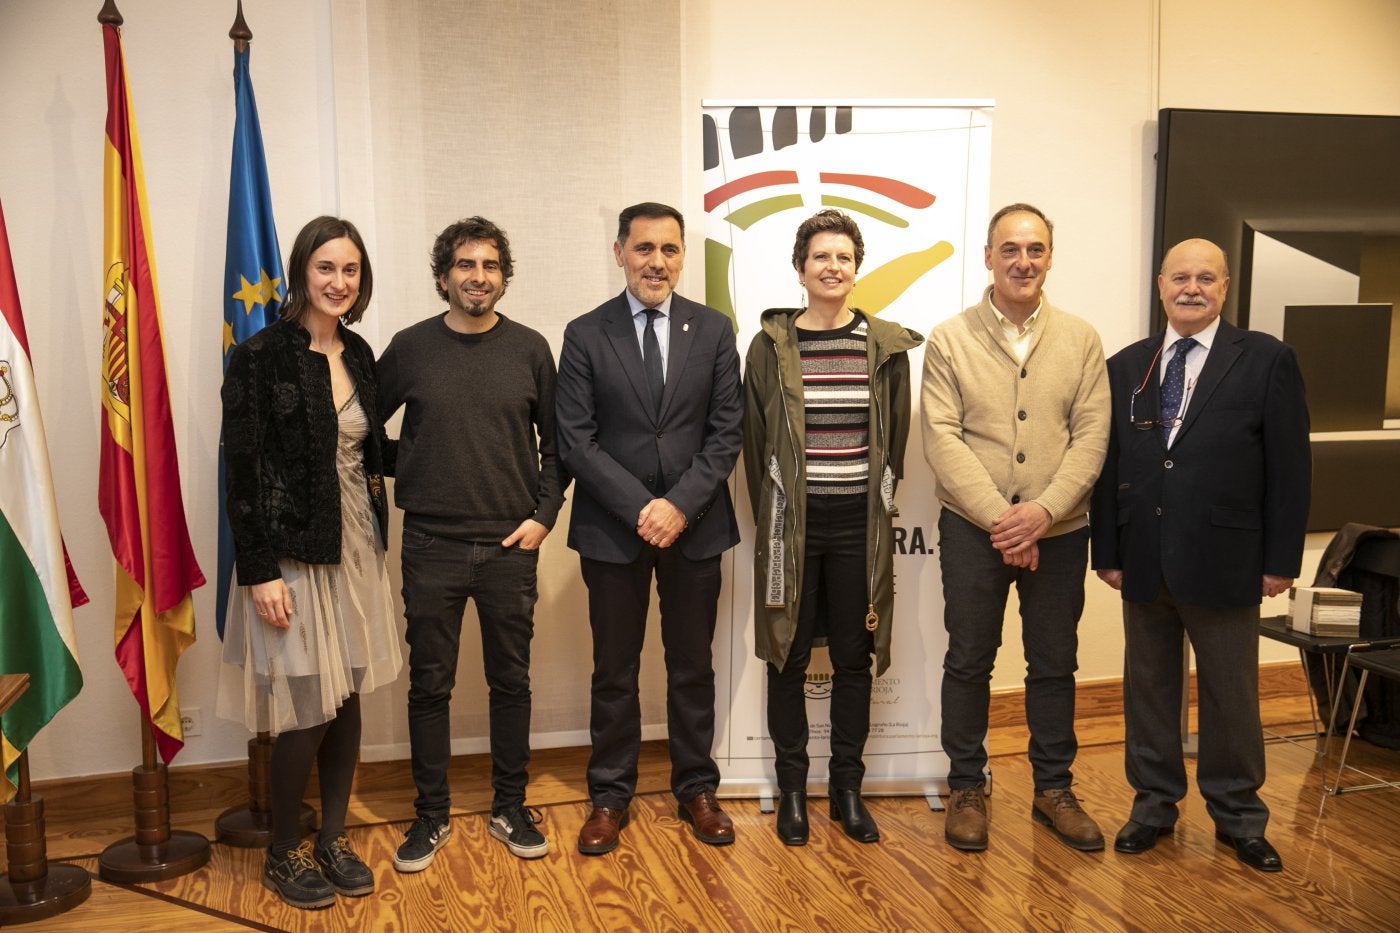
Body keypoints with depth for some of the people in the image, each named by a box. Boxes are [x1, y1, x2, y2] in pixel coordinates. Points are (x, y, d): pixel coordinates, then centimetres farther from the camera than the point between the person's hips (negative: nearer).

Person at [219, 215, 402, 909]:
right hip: (290, 551, -6)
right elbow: (242, 469, -13)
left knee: (349, 697, 11)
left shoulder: (358, 354, 8)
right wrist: (260, 571, -16)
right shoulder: (261, 356, -11)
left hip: (353, 546, 6)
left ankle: (333, 837, 29)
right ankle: (283, 852, 21)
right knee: (309, 709, -1)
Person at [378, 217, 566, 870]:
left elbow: (555, 443, 6)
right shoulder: (410, 347, 0)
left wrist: (544, 513, -2)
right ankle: (431, 815, 24)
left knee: (510, 680, 10)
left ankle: (510, 807, 27)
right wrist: (386, 481, 2)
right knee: (429, 685, 8)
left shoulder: (530, 349, 1)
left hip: (511, 547, 1)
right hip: (431, 546, 0)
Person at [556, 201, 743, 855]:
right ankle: (610, 795, 24)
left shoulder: (714, 330, 3)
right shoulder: (585, 334, -1)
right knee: (615, 671, 10)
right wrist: (640, 508, -15)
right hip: (613, 528, -1)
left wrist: (680, 505, -13)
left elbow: (726, 431, 0)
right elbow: (575, 439, -6)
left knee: (693, 666, 12)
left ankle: (696, 789, 28)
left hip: (696, 525, 1)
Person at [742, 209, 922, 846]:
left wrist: (877, 508, 4)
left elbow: (895, 437, 7)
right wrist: (770, 516, 3)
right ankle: (792, 789, 22)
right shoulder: (771, 345, 0)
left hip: (859, 526, 1)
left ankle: (847, 789, 23)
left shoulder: (887, 346, 2)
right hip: (792, 525, -1)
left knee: (854, 659, 9)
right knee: (788, 659, 7)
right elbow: (754, 439, 3)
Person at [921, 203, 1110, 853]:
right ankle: (966, 788, 24)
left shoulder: (1080, 340, 4)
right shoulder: (949, 340, -2)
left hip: (1059, 531, 2)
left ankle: (1053, 789, 28)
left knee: (1054, 664, 12)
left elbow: (1091, 436, -2)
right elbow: (942, 439, -8)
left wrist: (1042, 511, -16)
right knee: (968, 661, 8)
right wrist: (999, 517, -16)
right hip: (972, 529, -1)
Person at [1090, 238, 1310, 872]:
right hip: (1143, 561, 3)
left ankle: (1238, 817, 26)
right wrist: (1108, 551, 2)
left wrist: (1281, 559, -6)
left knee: (1232, 695, 9)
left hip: (1224, 562, -3)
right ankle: (1154, 803, 29)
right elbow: (1109, 466, 6)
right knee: (1148, 688, 13)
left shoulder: (1267, 361, -2)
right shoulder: (1125, 367, 7)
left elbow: (1290, 468, -3)